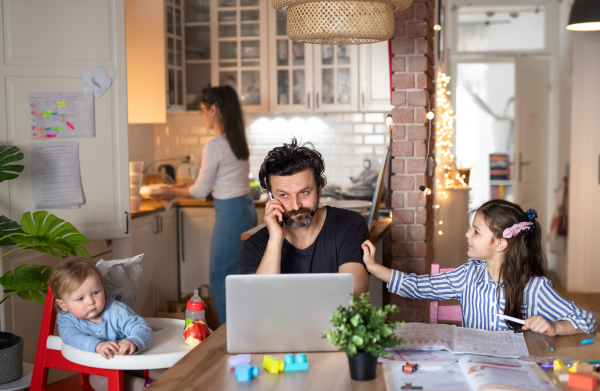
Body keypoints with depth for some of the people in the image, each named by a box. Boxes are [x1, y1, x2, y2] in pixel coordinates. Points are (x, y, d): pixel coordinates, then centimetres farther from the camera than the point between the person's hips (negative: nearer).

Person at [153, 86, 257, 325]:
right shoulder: (238, 140, 10)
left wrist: (175, 192, 9)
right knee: (238, 276, 16)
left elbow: (201, 191, -9)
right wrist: (185, 187, 19)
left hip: (230, 213, -9)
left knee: (220, 279, 1)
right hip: (246, 208, 9)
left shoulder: (215, 146, -17)